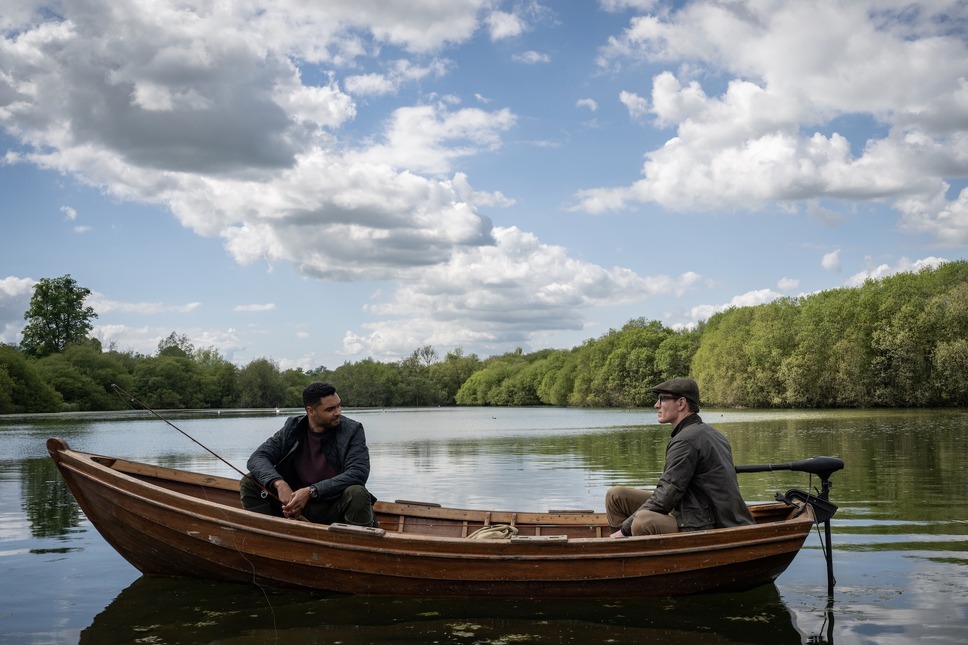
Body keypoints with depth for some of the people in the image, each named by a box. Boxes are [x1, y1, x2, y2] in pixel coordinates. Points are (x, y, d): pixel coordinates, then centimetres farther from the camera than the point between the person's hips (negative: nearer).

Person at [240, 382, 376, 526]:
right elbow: (257, 458, -3)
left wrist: (311, 491, -26)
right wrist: (279, 483, -25)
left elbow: (358, 473, -18)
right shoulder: (292, 429, 3)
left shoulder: (352, 431, -6)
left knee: (357, 494, -35)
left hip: (335, 508, -3)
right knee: (249, 483, -9)